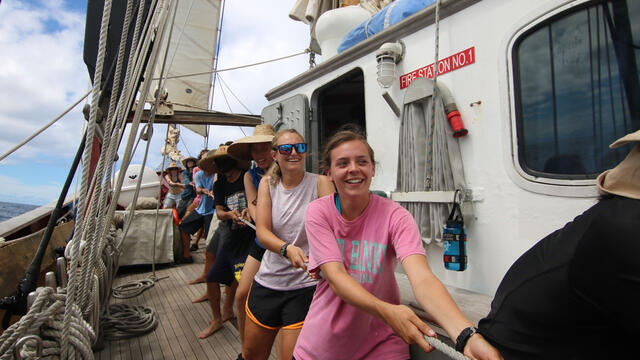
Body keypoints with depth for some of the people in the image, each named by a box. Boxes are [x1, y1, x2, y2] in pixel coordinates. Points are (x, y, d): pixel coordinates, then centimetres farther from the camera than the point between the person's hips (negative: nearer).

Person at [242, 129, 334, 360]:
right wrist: (287, 249, -29)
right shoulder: (267, 183, 0)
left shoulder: (320, 183, -9)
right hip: (268, 280, 4)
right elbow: (262, 231, -9)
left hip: (305, 285, -4)